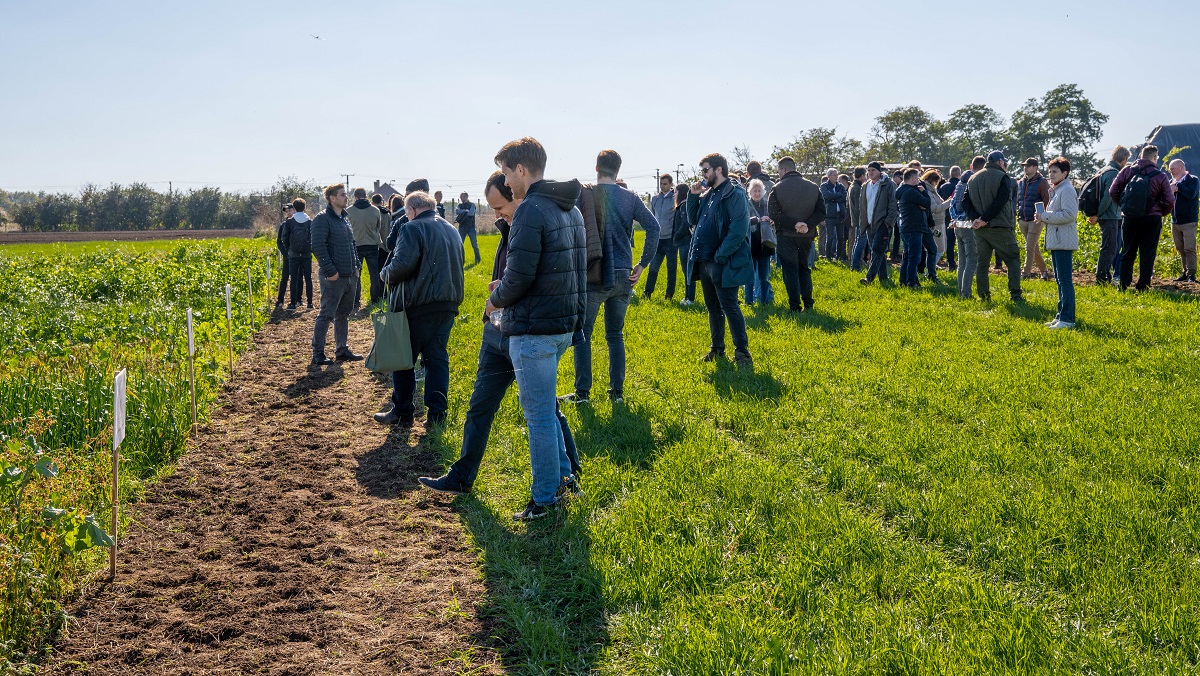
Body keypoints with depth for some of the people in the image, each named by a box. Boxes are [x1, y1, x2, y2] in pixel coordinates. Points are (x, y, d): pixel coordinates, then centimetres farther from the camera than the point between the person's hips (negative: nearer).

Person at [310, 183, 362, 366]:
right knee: (326, 315, -4)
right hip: (334, 277, -8)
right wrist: (330, 271, -19)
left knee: (343, 314, 15)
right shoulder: (323, 219, -11)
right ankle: (318, 354, 2)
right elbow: (318, 247, -17)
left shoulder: (345, 219, 16)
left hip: (350, 276, 8)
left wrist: (356, 266, 12)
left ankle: (342, 349, 24)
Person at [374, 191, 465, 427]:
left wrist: (385, 275, -3)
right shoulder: (451, 230, 15)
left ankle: (402, 413, 12)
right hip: (448, 305, 7)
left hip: (418, 304, -7)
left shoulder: (414, 228, -10)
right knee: (437, 358, 9)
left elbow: (403, 264, -20)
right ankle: (437, 415, 7)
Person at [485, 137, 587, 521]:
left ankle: (545, 500, 7)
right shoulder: (570, 209, 12)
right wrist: (507, 290, 15)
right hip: (564, 324, 9)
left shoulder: (531, 210, -17)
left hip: (533, 329, -9)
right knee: (544, 406, 23)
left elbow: (519, 276, -23)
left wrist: (497, 299, -2)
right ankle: (562, 474, 29)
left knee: (539, 414, -1)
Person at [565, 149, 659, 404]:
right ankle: (617, 391, 13)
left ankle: (582, 391, 5)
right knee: (615, 335, 13)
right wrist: (643, 264, 1)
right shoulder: (630, 198, 4)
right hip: (622, 276, 3)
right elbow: (653, 226, -4)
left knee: (583, 334, 7)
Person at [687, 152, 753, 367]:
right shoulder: (707, 193, 15)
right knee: (713, 307, 15)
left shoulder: (734, 193, -12)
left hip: (723, 263, -9)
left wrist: (720, 255, -21)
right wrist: (693, 196, 5)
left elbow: (739, 229, -20)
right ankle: (717, 348, 25)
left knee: (729, 307, -7)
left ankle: (742, 352, -1)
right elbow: (693, 220, 19)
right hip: (704, 261, 9)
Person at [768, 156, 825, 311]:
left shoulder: (777, 189, -9)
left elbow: (773, 214, -15)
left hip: (786, 236, -4)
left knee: (790, 270, 3)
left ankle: (795, 306, -1)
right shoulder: (813, 187, 2)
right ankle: (808, 303, 12)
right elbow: (821, 212, -2)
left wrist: (794, 224, -17)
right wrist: (807, 225, -13)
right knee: (804, 268, 18)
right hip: (807, 235, 4)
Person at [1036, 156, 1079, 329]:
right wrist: (1042, 218, 7)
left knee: (1065, 280, -10)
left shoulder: (1066, 190, -12)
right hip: (1055, 241, 11)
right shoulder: (1055, 190, 19)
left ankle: (1067, 319, -9)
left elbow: (1069, 214, -22)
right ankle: (1061, 316, 21)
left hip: (1063, 241, -11)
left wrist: (1045, 217, -18)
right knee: (1060, 280, 14)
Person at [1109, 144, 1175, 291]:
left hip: (1129, 218, 2)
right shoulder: (1160, 176, -5)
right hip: (1152, 219, -2)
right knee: (1147, 254, 5)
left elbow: (1113, 192, 0)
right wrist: (1161, 213, 12)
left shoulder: (1127, 171, 0)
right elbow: (1169, 201, -6)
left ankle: (1124, 286, 11)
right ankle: (1143, 287, 4)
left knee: (1128, 253, 11)